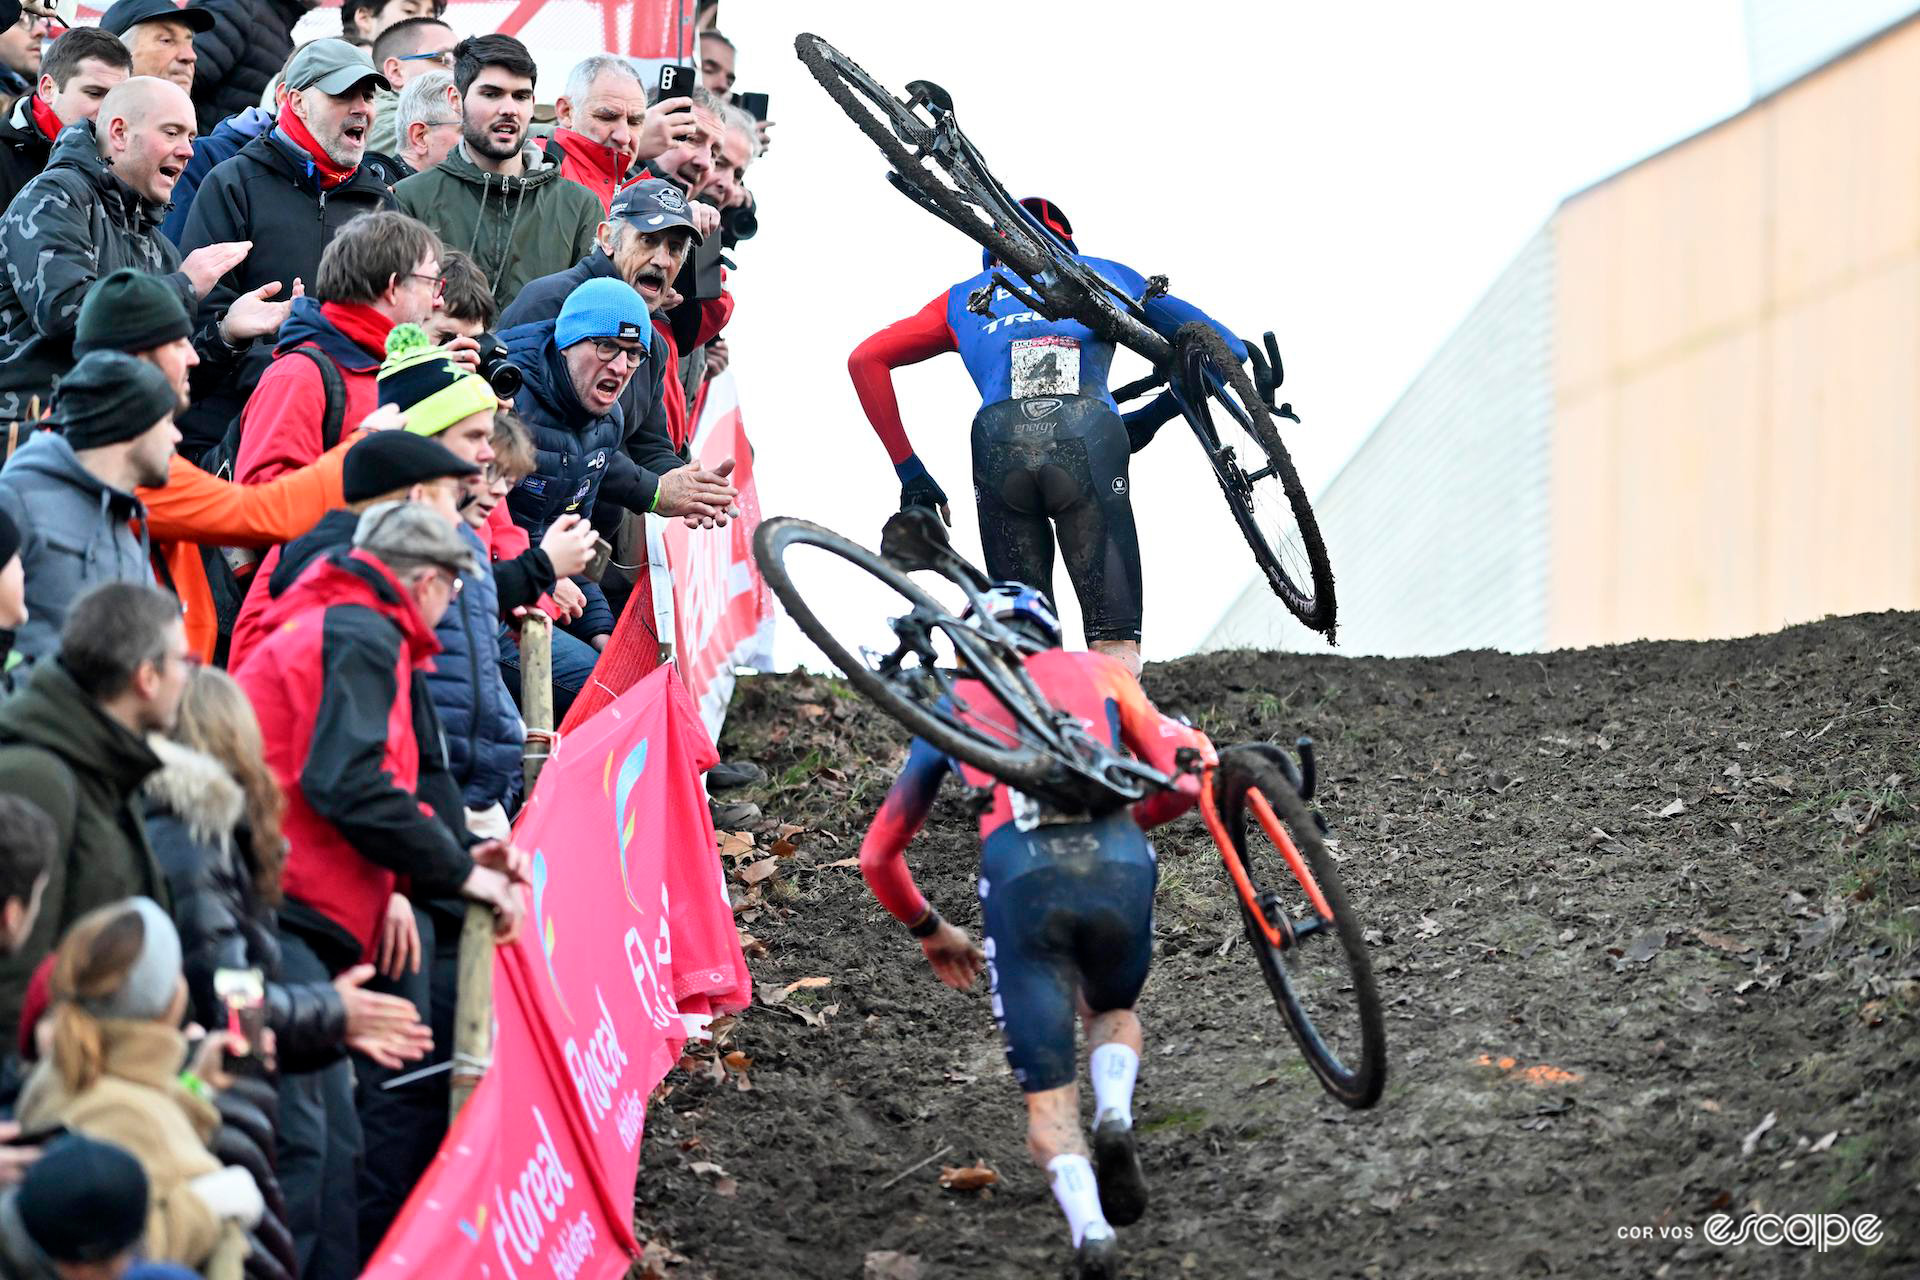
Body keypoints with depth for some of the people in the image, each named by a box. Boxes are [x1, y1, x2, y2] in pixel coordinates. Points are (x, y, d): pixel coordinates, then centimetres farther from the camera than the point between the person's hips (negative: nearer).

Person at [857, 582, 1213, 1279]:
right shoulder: (1095, 670, 28)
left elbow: (876, 855, 30)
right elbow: (1189, 774, 18)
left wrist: (928, 930, 47)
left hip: (1020, 875, -1)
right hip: (1118, 863, 1)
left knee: (1048, 1105, 8)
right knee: (1112, 1011, 32)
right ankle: (1115, 1117, 0)